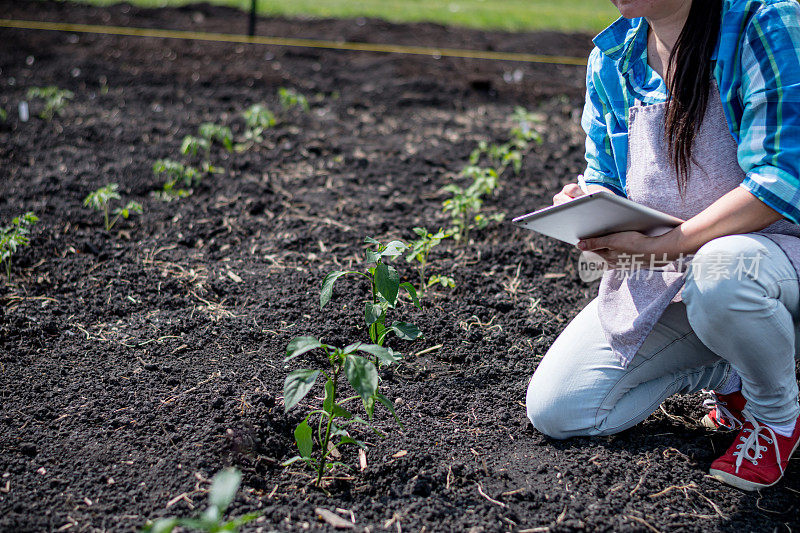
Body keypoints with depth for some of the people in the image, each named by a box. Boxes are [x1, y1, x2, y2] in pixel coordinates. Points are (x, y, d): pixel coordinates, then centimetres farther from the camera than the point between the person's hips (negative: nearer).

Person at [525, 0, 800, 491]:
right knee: (554, 411, -6)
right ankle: (726, 374, 13)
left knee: (720, 272, -42)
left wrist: (665, 244, -29)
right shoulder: (611, 55, 5)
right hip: (654, 270, 5)